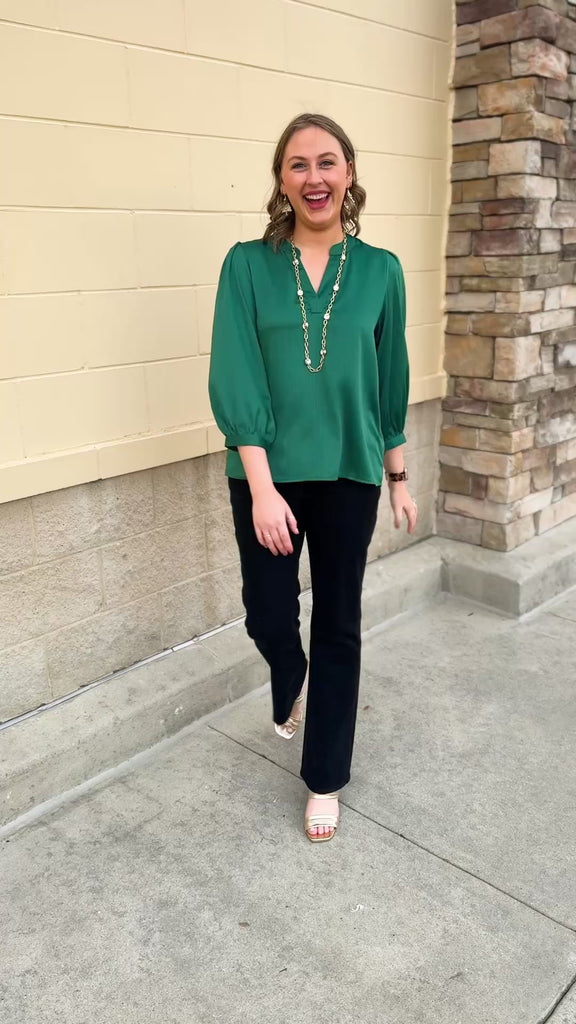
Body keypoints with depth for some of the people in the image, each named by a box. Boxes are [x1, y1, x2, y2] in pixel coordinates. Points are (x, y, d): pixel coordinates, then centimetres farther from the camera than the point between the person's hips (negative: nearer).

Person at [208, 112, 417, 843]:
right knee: (268, 618, 7)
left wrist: (398, 477, 9)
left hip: (349, 474, 1)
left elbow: (390, 382, 6)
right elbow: (235, 383, -10)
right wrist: (262, 486, -17)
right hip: (268, 474, -1)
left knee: (338, 627, 9)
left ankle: (324, 779, 29)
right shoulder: (248, 264, -5)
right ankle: (291, 687, 47)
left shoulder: (379, 270, 0)